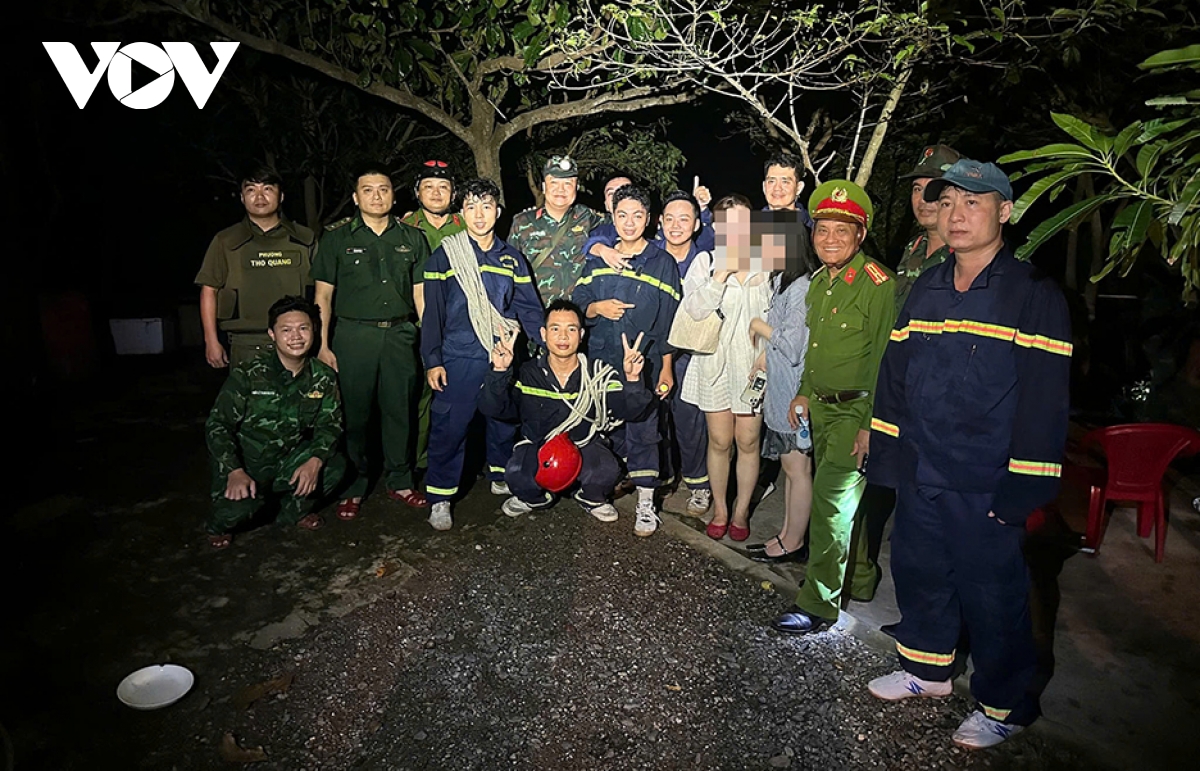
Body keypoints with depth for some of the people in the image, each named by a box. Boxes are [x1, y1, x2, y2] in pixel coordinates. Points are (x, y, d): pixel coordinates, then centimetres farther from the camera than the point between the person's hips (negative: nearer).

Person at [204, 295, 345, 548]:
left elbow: (330, 424, -4)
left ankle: (295, 510, 8)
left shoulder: (323, 378, -5)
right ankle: (220, 524, 9)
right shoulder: (247, 374, -15)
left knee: (334, 466, -23)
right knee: (238, 507, -32)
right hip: (245, 466, -3)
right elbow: (218, 425, -15)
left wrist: (315, 459, -24)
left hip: (288, 462, 3)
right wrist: (235, 472, -28)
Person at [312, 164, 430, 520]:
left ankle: (399, 480, 22)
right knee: (354, 413, 3)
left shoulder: (412, 238, 11)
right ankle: (353, 486, 18)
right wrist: (322, 344, -4)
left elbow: (421, 293, 12)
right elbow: (323, 295, 4)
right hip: (354, 335, -1)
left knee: (400, 411, 6)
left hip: (400, 334, 2)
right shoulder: (337, 237, 6)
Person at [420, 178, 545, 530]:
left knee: (505, 422, 12)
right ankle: (440, 498, 11)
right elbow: (432, 313, 1)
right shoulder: (444, 256, 2)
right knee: (450, 427, -3)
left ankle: (501, 478, 35)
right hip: (460, 358, -3)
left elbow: (529, 308, 8)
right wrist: (432, 360, -4)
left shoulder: (512, 259, 9)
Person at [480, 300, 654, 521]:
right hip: (538, 447, 0)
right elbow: (492, 409, -17)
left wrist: (632, 379, -35)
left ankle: (592, 500, 9)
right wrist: (499, 372, -34)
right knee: (516, 474, -29)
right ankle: (534, 499, 11)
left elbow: (630, 410, -15)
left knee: (607, 470, -30)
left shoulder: (598, 374, -9)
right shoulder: (528, 374, -10)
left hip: (586, 446, 0)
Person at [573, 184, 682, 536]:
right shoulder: (598, 259, 9)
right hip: (601, 360, 3)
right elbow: (577, 304, 11)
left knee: (643, 430, -1)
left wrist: (666, 367, -4)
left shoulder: (662, 263, 1)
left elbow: (668, 320, 0)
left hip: (643, 362, -3)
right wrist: (597, 308, -11)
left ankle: (645, 504, 10)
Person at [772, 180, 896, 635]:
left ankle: (819, 605, 8)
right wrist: (805, 393, 16)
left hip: (856, 411, -8)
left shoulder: (878, 285, -16)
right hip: (822, 408, 8)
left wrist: (870, 425, -19)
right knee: (840, 498, 18)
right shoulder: (819, 282, 10)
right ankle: (860, 579, 37)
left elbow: (884, 362, -18)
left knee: (831, 502, -5)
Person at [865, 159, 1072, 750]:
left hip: (986, 486, -6)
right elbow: (895, 374, 11)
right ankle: (926, 668, 41)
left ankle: (1004, 705, 30)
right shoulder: (925, 290, 8)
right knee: (918, 572, 19)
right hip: (921, 477, 6)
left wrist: (1021, 487, -16)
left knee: (992, 594, 7)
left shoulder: (1034, 296, -9)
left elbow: (1045, 398, -13)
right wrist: (886, 455, 8)